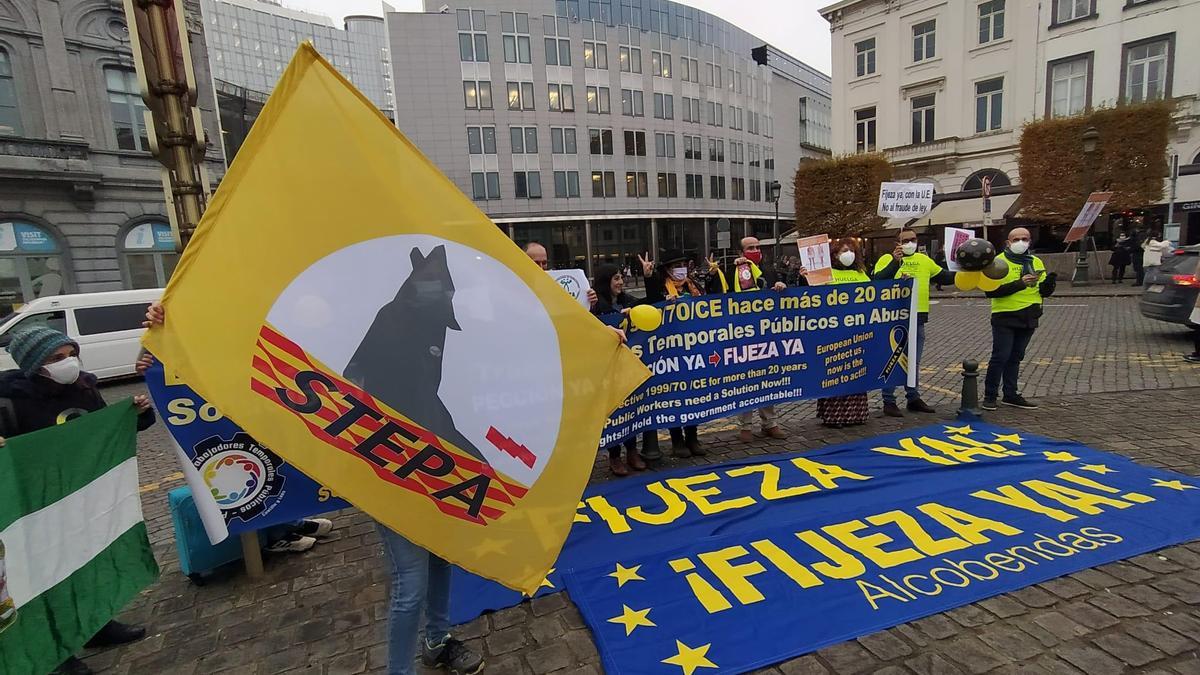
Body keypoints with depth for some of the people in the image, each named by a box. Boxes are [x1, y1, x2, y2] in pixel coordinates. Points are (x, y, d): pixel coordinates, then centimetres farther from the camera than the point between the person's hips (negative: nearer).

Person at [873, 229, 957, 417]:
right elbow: (878, 281, -20)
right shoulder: (887, 259, -4)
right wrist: (894, 260, -28)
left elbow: (944, 277, 22)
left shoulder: (924, 259, 14)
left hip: (918, 318, 6)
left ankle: (913, 398, 26)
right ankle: (889, 402, 6)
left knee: (914, 362, 15)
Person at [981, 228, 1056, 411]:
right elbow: (990, 291, -18)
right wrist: (1019, 283, -26)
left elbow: (1044, 292, 11)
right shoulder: (999, 262, -7)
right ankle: (990, 396, 4)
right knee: (1000, 357, -5)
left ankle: (1011, 395, 22)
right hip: (1005, 318, -6)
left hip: (1028, 319, 6)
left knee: (1015, 358, 13)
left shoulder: (1036, 262, 11)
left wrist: (1049, 282, -10)